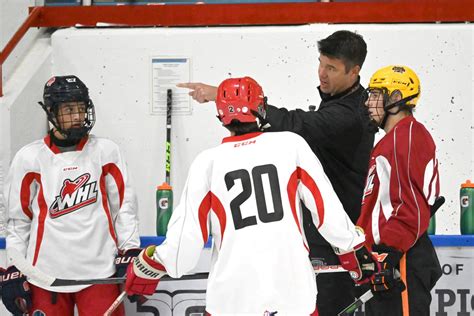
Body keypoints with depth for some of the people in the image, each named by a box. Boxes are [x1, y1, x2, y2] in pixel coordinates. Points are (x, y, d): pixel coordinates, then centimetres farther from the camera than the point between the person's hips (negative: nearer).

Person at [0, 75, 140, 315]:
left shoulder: (106, 151, 4)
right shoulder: (29, 158, 3)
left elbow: (124, 205, 6)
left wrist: (130, 253, -1)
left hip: (99, 274, 0)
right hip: (45, 275, 0)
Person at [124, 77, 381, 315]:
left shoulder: (208, 162, -1)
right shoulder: (291, 145, 0)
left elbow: (187, 233, -1)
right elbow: (326, 207, 2)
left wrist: (149, 267, 15)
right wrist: (355, 251, 15)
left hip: (233, 293, 0)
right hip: (293, 291, 0)